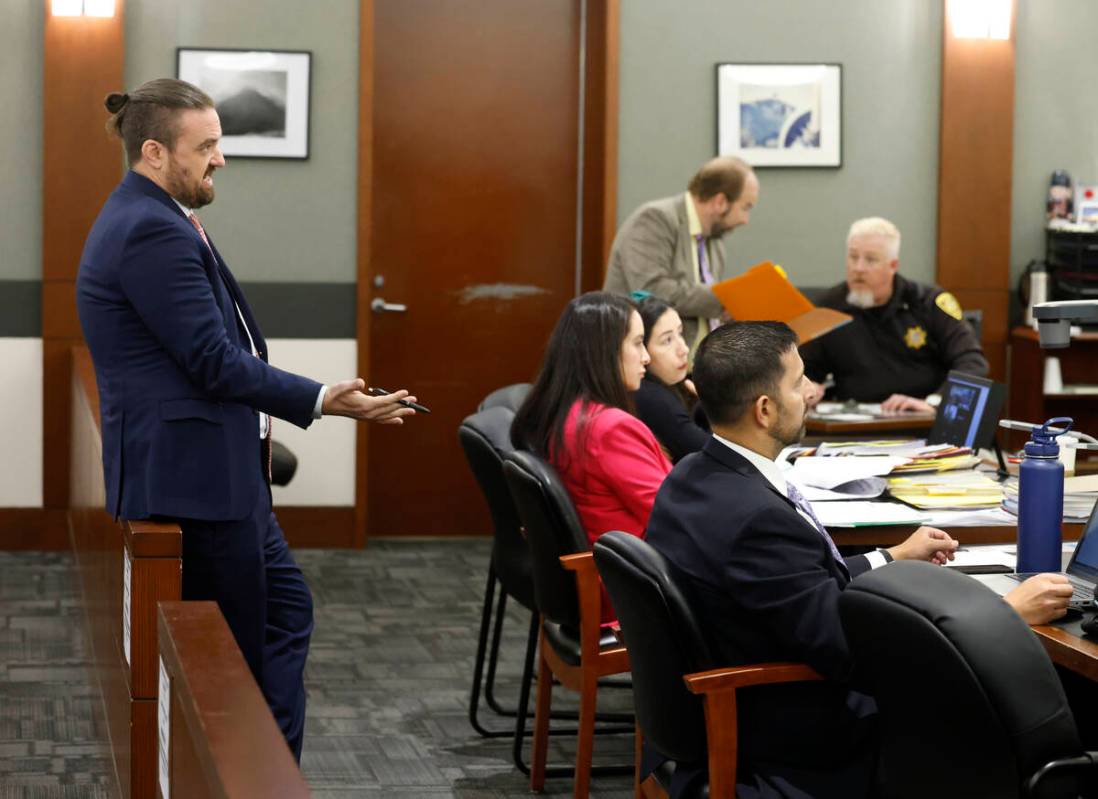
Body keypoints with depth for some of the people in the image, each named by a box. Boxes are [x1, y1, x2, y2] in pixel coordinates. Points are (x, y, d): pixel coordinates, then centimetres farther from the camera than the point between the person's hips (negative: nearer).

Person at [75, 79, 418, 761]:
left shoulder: (147, 220, 14)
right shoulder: (153, 231, -20)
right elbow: (215, 362, -22)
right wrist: (323, 400, -20)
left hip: (222, 474, 11)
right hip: (193, 477, -11)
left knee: (288, 608, 17)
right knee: (235, 654, -1)